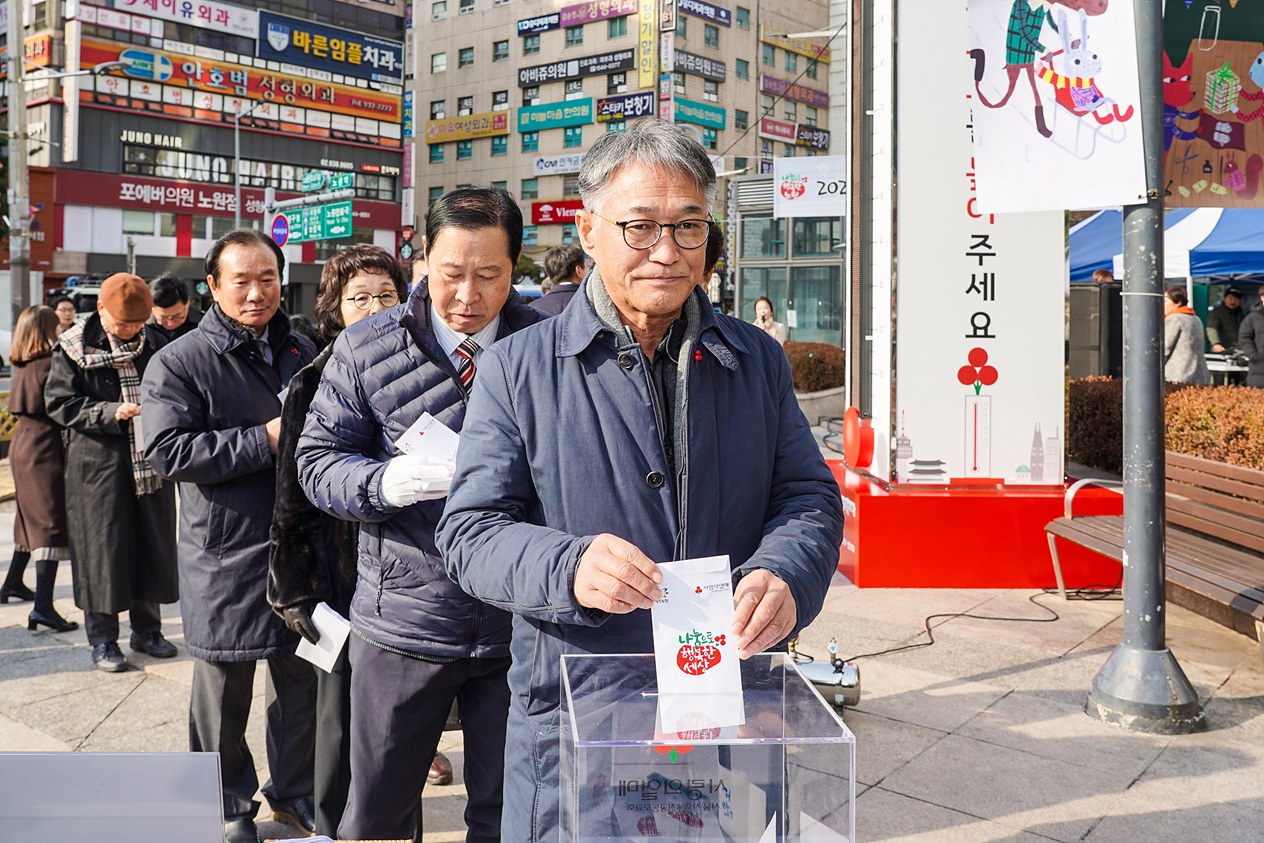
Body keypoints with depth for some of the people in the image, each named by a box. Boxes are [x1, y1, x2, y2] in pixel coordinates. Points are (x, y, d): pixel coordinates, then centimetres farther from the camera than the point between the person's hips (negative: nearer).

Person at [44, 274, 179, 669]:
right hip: (97, 463, -4)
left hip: (150, 463, 4)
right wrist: (110, 412, -18)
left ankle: (147, 629, 23)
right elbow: (59, 403, -6)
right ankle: (102, 639, 14)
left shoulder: (154, 345, 8)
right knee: (101, 548, 1)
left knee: (152, 544, 8)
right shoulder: (74, 347, -3)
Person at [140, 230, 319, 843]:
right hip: (226, 557, -4)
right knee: (225, 691, 9)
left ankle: (294, 792, 33)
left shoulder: (302, 353, 11)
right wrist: (265, 440, -21)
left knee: (303, 678, 14)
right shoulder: (179, 363, -5)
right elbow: (168, 450, -17)